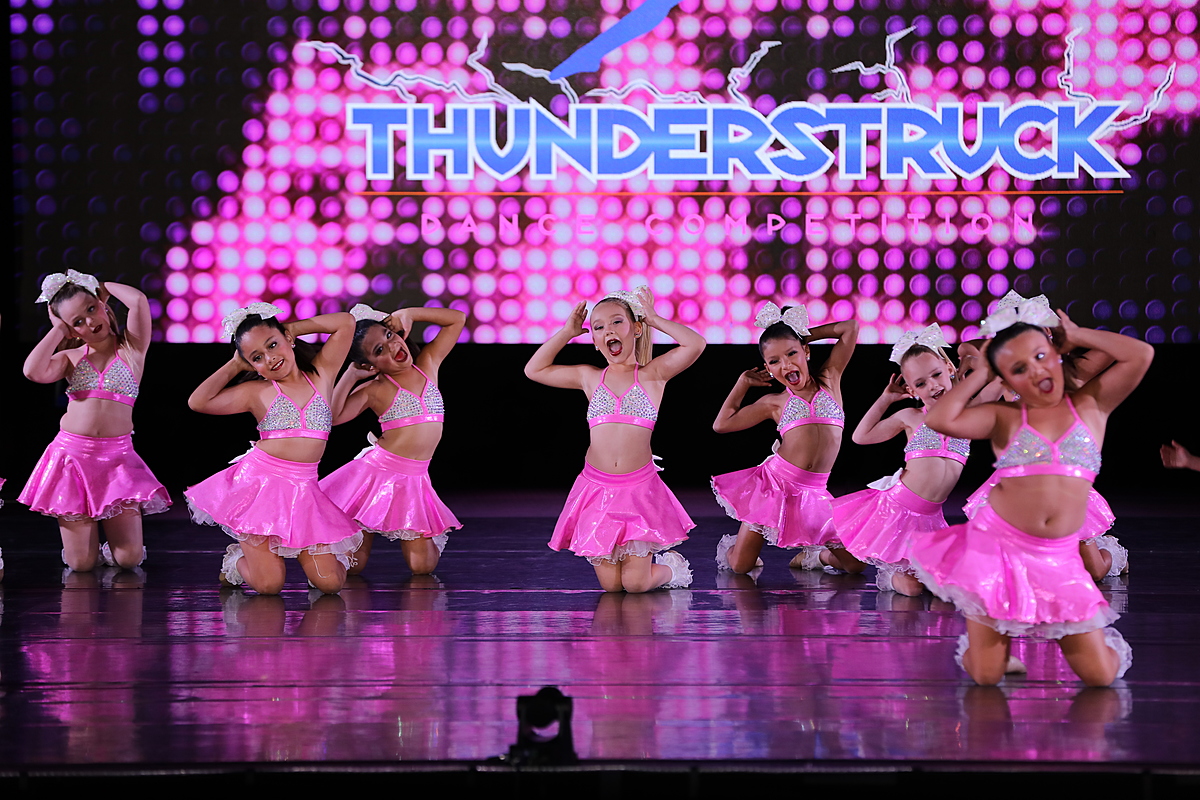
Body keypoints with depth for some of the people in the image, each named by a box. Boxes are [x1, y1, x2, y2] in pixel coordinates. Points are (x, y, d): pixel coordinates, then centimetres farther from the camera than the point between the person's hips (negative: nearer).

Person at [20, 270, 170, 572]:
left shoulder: (131, 348, 1)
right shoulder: (71, 357, 7)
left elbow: (138, 300, -17)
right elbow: (34, 372, -15)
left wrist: (104, 286, 3)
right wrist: (58, 329, -1)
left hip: (116, 457, -1)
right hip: (71, 456, 1)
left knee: (129, 558, -6)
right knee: (80, 563, -1)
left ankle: (109, 539, 28)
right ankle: (87, 533, 33)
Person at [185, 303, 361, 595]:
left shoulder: (321, 374, 8)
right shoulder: (256, 392, 3)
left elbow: (346, 322, 7)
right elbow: (198, 402, -7)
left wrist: (292, 328, 11)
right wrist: (234, 365, 3)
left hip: (304, 490, 2)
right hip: (260, 483, -2)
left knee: (331, 582, -8)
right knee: (269, 584, -10)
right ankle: (239, 559, 24)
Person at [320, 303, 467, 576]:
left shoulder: (428, 364, 6)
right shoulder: (374, 390, -4)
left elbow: (457, 318, 10)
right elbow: (332, 416, -17)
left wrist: (408, 314, 2)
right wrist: (350, 375, -11)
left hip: (415, 480, 3)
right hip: (377, 472, -2)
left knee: (423, 566, -6)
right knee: (351, 566, -3)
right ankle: (366, 531, 30)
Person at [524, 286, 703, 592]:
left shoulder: (652, 375, 2)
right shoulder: (589, 377, 10)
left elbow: (696, 344, -12)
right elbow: (534, 370, 17)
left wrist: (654, 319, -1)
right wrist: (566, 332, 13)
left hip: (639, 489, -3)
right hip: (596, 487, 3)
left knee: (635, 583, -8)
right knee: (611, 584, -2)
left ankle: (670, 567, 24)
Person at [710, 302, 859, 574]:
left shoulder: (829, 379, 7)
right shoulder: (774, 403, 5)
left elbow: (851, 327, 5)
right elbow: (721, 424, 10)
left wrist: (806, 335, 12)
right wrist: (743, 382, 14)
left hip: (812, 493, 1)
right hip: (774, 482, -1)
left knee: (854, 563, -7)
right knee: (739, 566, -2)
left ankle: (814, 554, 23)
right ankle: (728, 546, 34)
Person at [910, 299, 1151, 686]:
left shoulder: (1091, 406, 5)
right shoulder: (1004, 418, 3)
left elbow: (1141, 355, -7)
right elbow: (940, 420, -13)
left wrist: (1076, 335, 4)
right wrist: (981, 374, 1)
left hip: (1058, 559, 1)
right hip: (998, 547, -1)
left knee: (1102, 675, -3)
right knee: (986, 676, 0)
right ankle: (988, 633, 34)